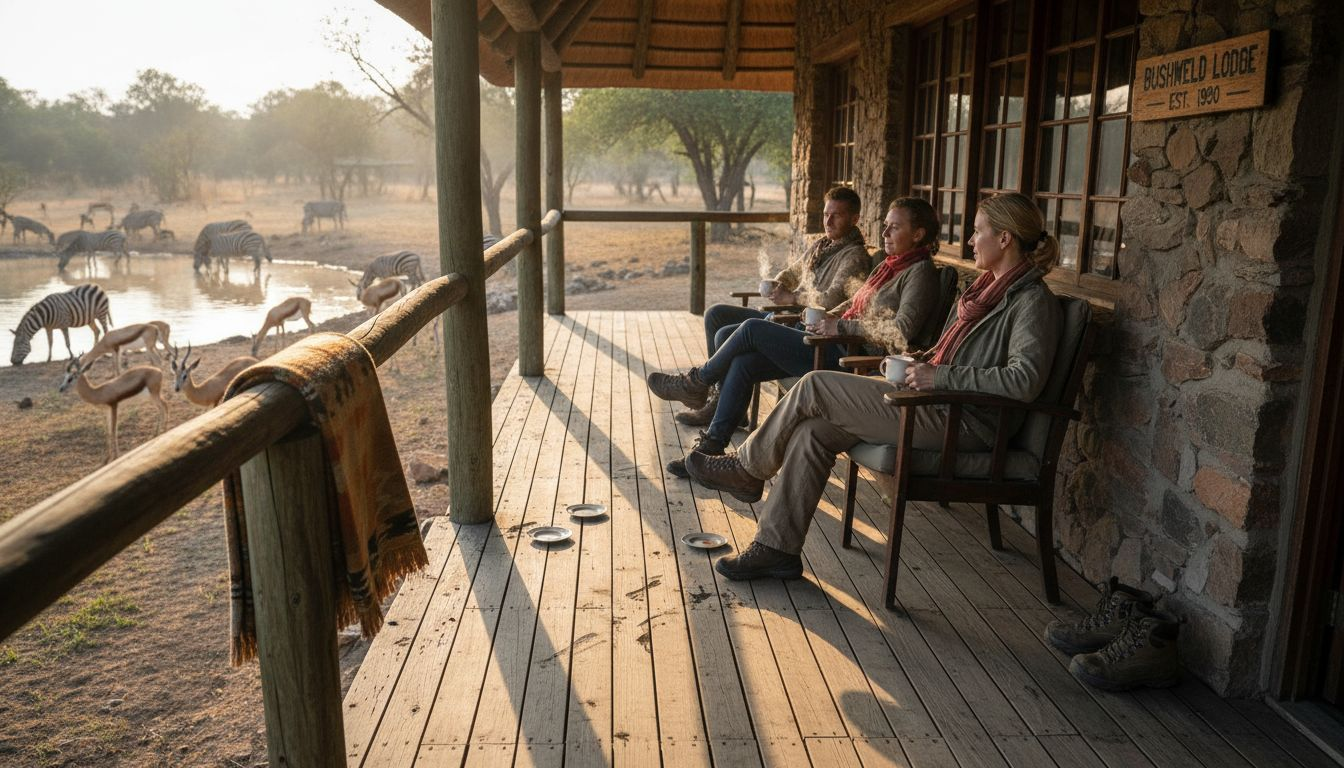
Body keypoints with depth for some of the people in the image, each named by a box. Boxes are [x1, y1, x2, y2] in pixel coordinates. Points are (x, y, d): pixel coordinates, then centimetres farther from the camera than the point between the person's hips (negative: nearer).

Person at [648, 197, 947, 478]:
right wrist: (828, 318, 8)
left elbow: (902, 331, -22)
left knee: (752, 329, -10)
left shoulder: (920, 272, -9)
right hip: (841, 348, 9)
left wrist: (842, 326, -17)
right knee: (742, 363, -2)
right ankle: (711, 446, 3)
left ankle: (697, 382, 12)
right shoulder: (890, 265, 19)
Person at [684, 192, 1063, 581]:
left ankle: (748, 468, 9)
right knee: (812, 431, -6)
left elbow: (1025, 379, -25)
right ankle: (777, 548, -2)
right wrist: (917, 366, 7)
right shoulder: (987, 287, 18)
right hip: (940, 406, 9)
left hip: (964, 423, -9)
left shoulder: (1032, 300, -11)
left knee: (815, 386, -12)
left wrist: (940, 377, -22)